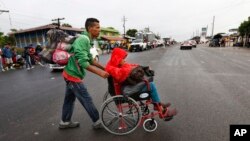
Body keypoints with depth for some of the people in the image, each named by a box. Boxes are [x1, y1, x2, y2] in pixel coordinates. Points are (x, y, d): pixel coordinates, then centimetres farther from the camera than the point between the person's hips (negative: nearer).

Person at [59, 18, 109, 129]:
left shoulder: (87, 40, 11)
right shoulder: (83, 39, -21)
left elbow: (90, 59, 14)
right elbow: (83, 62, -28)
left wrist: (103, 68, 11)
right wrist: (100, 72, -28)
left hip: (70, 73, 10)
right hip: (73, 74, -10)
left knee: (69, 98, 20)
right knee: (87, 100, 2)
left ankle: (65, 122, 37)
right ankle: (97, 122, 18)